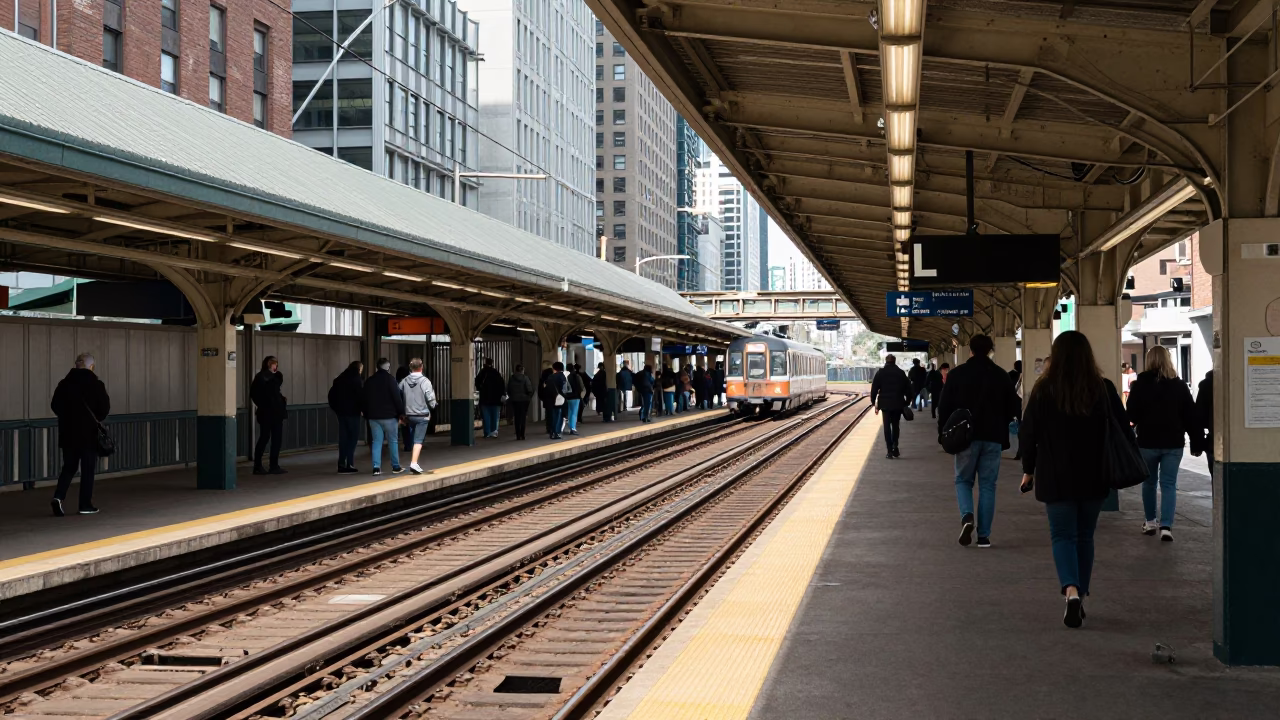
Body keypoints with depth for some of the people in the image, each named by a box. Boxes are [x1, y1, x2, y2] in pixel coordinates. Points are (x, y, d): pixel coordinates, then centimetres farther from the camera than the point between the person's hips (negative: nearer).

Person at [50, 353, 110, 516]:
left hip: (68, 431, 4)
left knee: (69, 466, 13)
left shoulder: (64, 383, 2)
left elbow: (54, 405, 7)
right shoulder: (96, 384, -8)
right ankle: (85, 505, 6)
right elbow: (105, 408, -6)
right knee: (88, 468, 5)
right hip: (88, 432, -3)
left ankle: (58, 497, -7)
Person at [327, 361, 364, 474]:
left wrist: (335, 407, 16)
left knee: (343, 437, 8)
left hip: (341, 411, 6)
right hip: (352, 412, -6)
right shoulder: (356, 380, -7)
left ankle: (342, 464, 6)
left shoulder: (340, 379, 13)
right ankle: (349, 464, -8)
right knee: (353, 437, -2)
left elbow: (331, 394, 13)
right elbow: (360, 396, -13)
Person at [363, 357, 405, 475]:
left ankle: (376, 467, -4)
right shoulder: (389, 379, -9)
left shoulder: (369, 381, 9)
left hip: (373, 416, 4)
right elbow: (397, 398, -11)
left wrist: (367, 415, 19)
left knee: (376, 441, 4)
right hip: (388, 416, -4)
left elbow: (365, 399, 13)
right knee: (392, 441, 6)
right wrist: (401, 413, -4)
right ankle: (396, 466, 10)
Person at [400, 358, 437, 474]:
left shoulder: (404, 381, 1)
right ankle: (414, 463, -17)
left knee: (413, 439, 16)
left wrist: (403, 415, 13)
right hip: (422, 415, -4)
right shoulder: (425, 381, -12)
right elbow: (431, 399, -13)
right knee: (418, 440, -5)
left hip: (409, 416, 4)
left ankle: (414, 463, 22)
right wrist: (433, 405, 10)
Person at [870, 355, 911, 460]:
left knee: (887, 426, 3)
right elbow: (907, 389, 5)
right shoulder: (901, 373, 3)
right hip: (898, 404, 1)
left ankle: (889, 451, -3)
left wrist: (874, 403, 4)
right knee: (895, 426, 14)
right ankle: (895, 449, 10)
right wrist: (907, 402, 12)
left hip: (885, 404, -1)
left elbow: (874, 388, -3)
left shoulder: (880, 373, -2)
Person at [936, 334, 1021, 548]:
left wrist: (943, 433, 7)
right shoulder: (1001, 376, 2)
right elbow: (1014, 407, 6)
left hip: (966, 436, -1)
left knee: (963, 480, 13)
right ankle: (984, 535, 4)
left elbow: (945, 407, -2)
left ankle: (967, 516, -14)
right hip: (993, 438, 1)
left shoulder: (956, 374, -3)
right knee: (987, 485, 6)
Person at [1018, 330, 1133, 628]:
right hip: (1094, 478, 2)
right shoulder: (1104, 389, -3)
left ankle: (1071, 590, -20)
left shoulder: (1043, 390, -7)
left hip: (1055, 478, -2)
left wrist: (1029, 470, 10)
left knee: (1063, 535, 3)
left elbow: (1027, 434, -2)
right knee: (1085, 536, 15)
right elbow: (1124, 431, 2)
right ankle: (1080, 596, 20)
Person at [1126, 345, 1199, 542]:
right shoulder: (1179, 385, 0)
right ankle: (1166, 526, -10)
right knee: (1169, 484, 2)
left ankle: (1150, 522, 25)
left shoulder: (1140, 384, -7)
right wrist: (1196, 442, 5)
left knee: (1149, 482, 17)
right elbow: (1191, 416, 1)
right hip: (1173, 443, 1)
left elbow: (1132, 415, -6)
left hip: (1147, 442, -1)